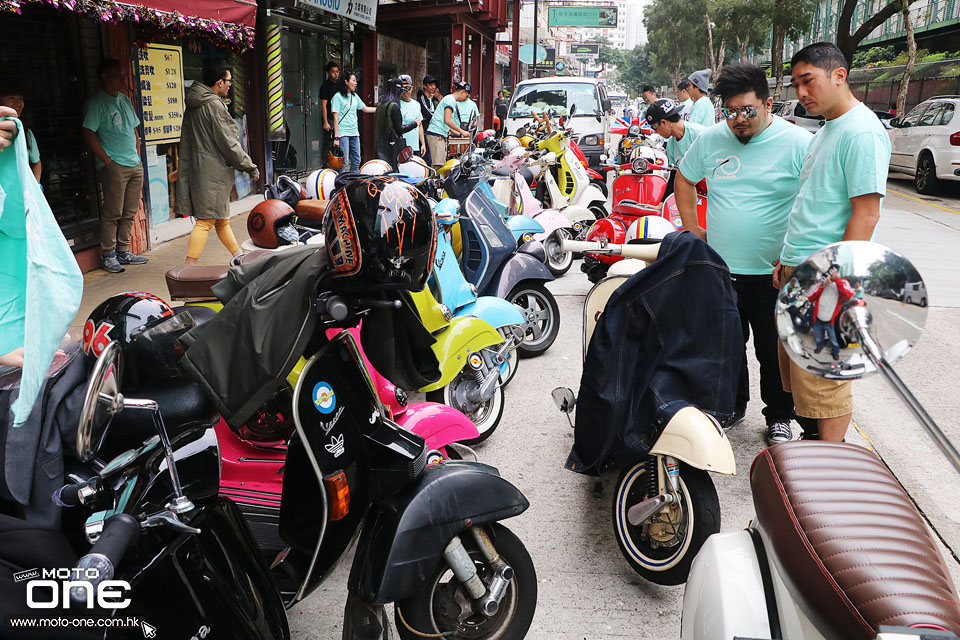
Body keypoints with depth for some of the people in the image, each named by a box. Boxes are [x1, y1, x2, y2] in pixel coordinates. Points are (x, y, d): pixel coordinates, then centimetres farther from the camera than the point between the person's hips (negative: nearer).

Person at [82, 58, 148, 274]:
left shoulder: (124, 99, 16)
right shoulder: (97, 102, -8)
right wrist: (106, 160, -16)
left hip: (135, 165, 8)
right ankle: (108, 255, 3)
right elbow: (87, 133, -15)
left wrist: (137, 156, 15)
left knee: (129, 212, 10)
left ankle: (123, 252, 19)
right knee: (113, 212, -5)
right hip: (114, 166, -8)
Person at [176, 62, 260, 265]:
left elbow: (187, 142, 18)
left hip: (197, 167, 10)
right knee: (206, 220, -9)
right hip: (213, 170, -10)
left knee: (222, 219, 17)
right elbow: (228, 144, -14)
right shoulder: (214, 105, -15)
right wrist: (250, 168, -5)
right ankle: (189, 269, -11)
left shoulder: (193, 105, 14)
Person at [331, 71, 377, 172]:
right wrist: (336, 137, -16)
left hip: (354, 132, 7)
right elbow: (336, 118, -11)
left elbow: (365, 109, 25)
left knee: (356, 160, 10)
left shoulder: (355, 96, 14)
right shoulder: (338, 97, -8)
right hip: (343, 133, -7)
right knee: (344, 162, -10)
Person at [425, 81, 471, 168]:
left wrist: (459, 134, 21)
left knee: (441, 164, 6)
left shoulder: (451, 99, 24)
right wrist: (461, 131, -10)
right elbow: (447, 120, -17)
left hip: (441, 135, 10)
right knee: (437, 165, -15)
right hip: (436, 135, -10)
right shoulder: (450, 99, -7)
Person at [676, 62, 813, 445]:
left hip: (773, 273, -3)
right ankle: (732, 406, 35)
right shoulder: (711, 139, 1)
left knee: (774, 350, 8)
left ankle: (779, 417, 26)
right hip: (719, 267, 4)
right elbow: (685, 179, 18)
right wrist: (693, 230, 10)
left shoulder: (799, 144, -10)